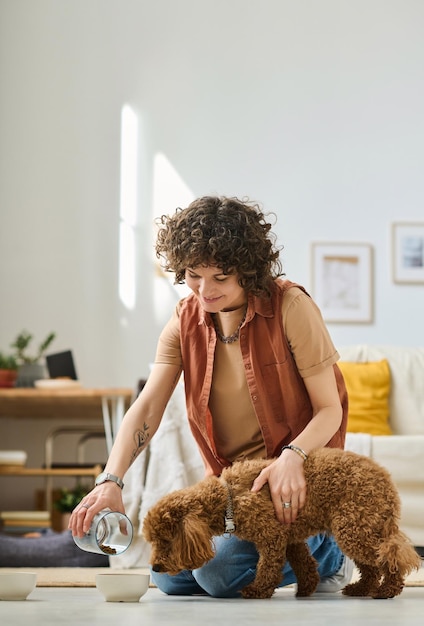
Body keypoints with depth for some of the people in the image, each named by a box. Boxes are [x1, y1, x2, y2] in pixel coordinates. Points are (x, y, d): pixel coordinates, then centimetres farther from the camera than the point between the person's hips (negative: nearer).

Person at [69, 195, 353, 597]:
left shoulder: (290, 307, -16)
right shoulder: (186, 319, -1)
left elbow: (329, 409, -15)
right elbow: (147, 408, -10)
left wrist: (292, 457, -36)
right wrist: (110, 481, -26)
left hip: (295, 471, -6)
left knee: (220, 573, -22)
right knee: (170, 574, -4)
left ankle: (327, 552, 4)